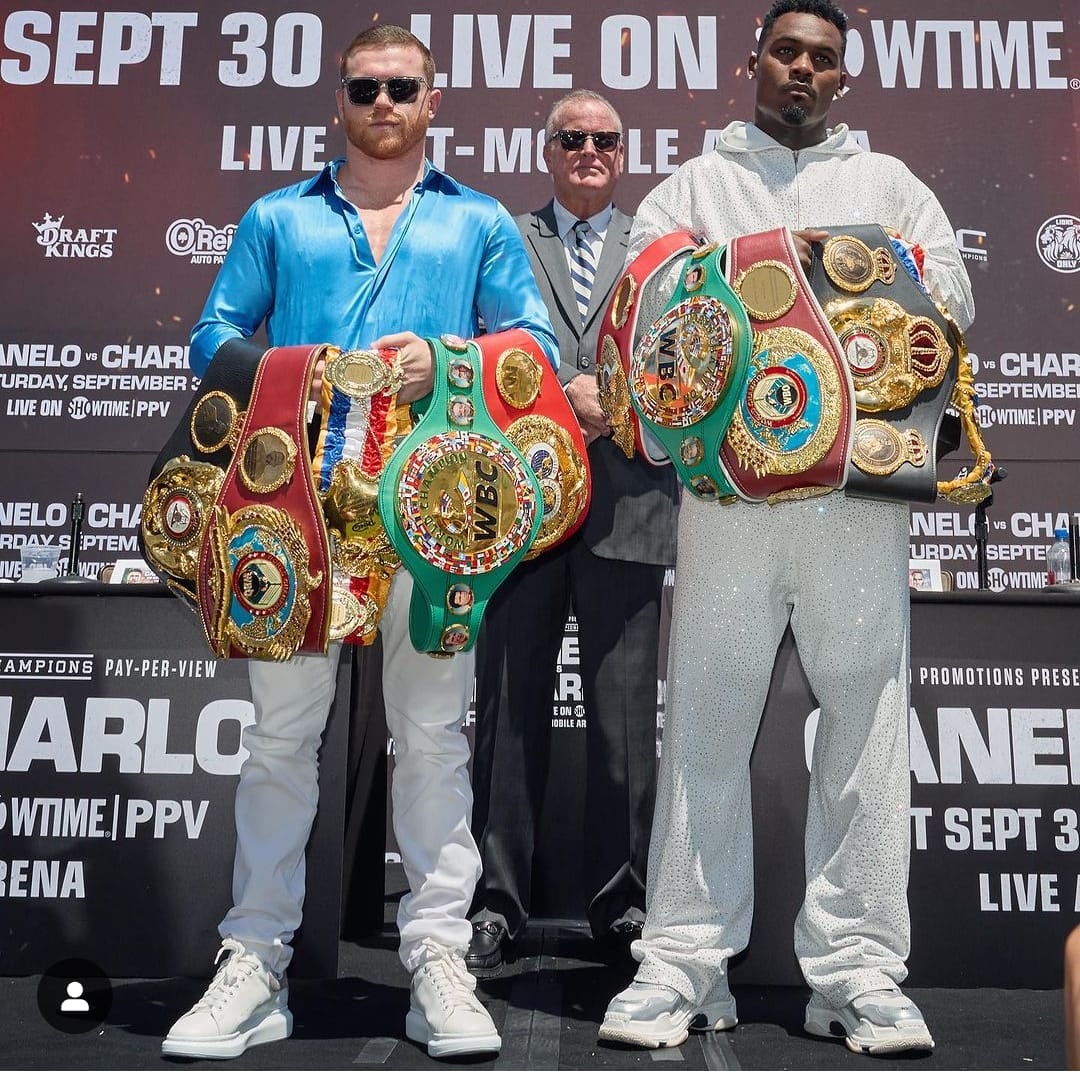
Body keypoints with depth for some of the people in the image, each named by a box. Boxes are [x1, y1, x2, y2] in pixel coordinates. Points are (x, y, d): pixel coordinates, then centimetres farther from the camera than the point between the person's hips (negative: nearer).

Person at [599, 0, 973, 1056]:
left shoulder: (887, 183, 23)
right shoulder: (694, 185, 20)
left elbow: (950, 298, 11)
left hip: (861, 486, 1)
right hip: (728, 484, 0)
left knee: (864, 721, -2)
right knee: (706, 720, -2)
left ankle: (859, 970, 6)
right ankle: (683, 965, 6)